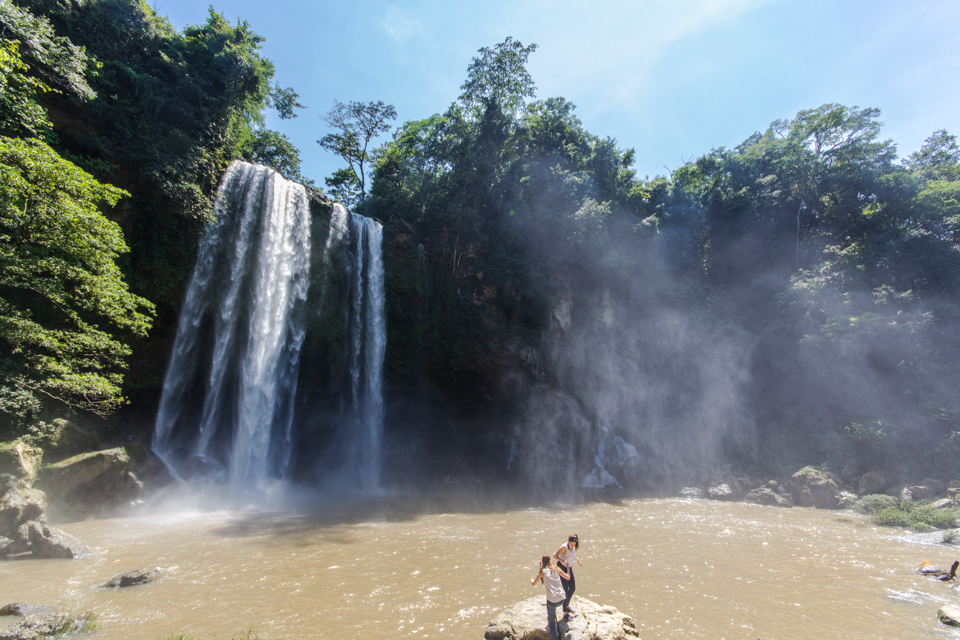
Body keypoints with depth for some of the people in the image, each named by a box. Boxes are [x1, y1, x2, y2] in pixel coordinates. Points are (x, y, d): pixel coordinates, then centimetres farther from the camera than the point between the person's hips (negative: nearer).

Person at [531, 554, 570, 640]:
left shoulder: (542, 572, 1)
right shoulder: (556, 569, 8)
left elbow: (533, 583, 14)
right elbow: (568, 577, 16)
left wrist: (531, 580, 37)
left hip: (552, 601, -4)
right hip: (561, 599, 5)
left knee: (552, 622, 10)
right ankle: (549, 622, 43)